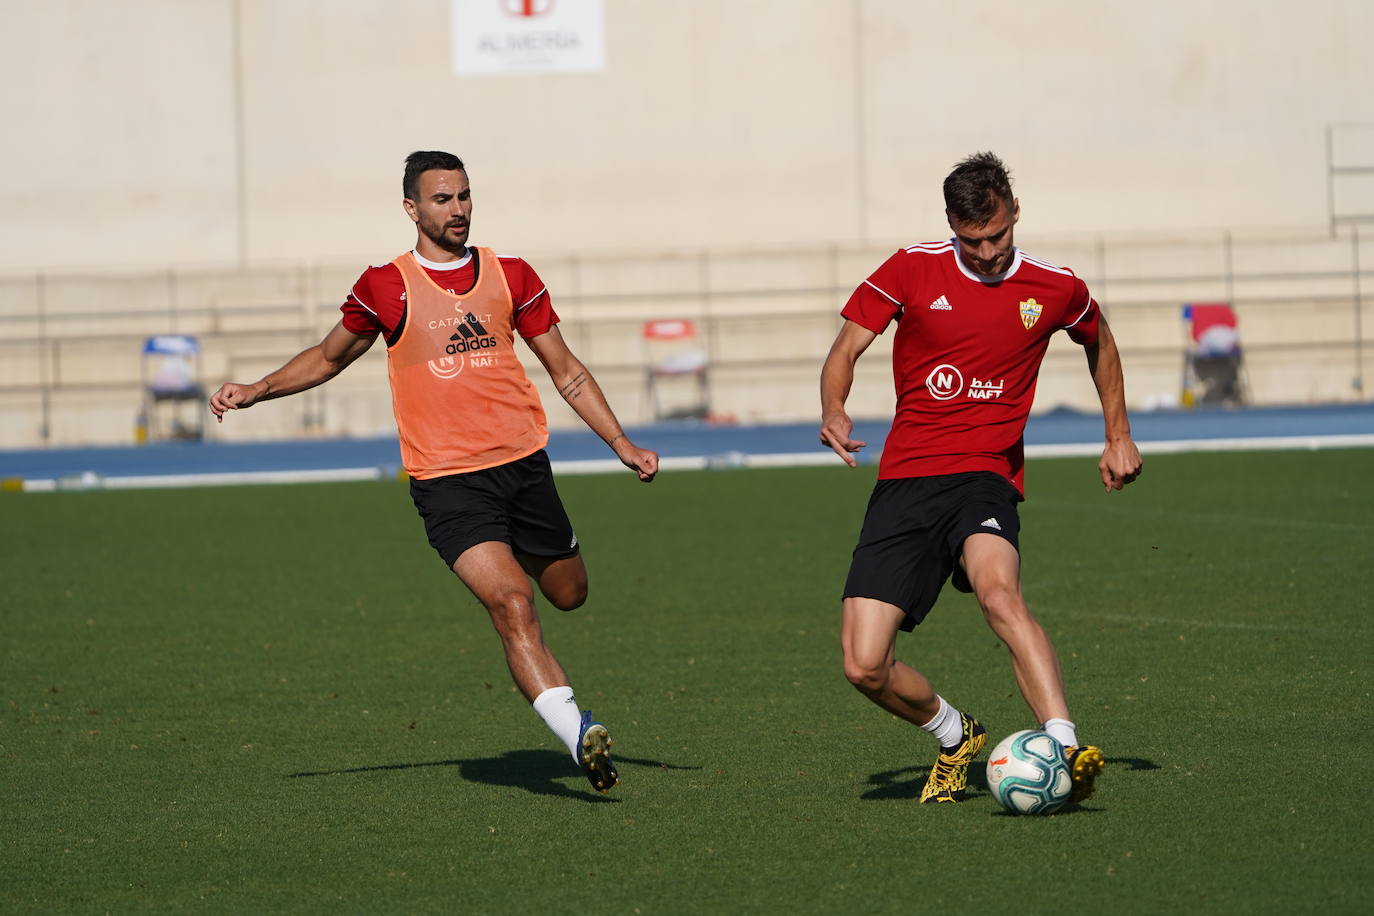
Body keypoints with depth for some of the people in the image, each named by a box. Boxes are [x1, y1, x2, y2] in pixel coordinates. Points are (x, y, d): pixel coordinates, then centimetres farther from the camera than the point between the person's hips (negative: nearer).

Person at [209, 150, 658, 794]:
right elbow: (327, 358, 17)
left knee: (569, 594, 16)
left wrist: (621, 442, 6)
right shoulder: (386, 288, 0)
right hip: (447, 483, -4)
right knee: (512, 605, -22)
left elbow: (566, 371, 14)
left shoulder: (510, 277, 8)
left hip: (523, 465, 4)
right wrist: (255, 391, 3)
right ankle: (578, 737, -27)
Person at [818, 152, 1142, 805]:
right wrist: (834, 411, -13)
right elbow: (846, 349, 8)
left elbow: (1099, 340, 28)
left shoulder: (1054, 290, 6)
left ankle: (1064, 749, -45)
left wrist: (1118, 436, 26)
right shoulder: (912, 270, 3)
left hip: (985, 476, -2)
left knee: (998, 592, -36)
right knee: (865, 666, -9)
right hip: (904, 481, 2)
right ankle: (955, 737, 21)